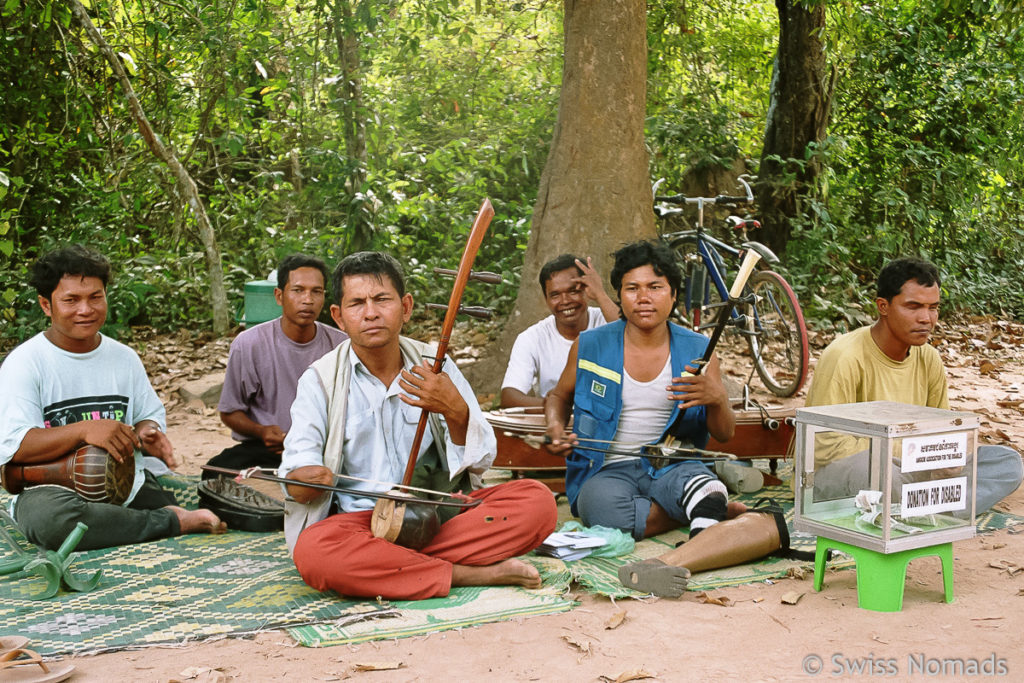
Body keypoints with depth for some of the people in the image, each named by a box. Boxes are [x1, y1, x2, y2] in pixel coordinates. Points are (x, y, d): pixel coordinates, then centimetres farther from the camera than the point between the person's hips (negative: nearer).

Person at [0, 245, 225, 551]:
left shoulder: (124, 358, 12)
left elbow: (151, 417, 17)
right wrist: (84, 430, -27)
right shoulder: (25, 363, -4)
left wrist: (147, 434, -8)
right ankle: (172, 521, -26)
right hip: (52, 486, -3)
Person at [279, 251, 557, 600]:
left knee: (537, 499, -19)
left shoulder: (436, 368, 6)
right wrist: (307, 480, -29)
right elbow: (296, 479, -4)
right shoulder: (320, 381, 1)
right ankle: (477, 575, -26)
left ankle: (392, 562, -24)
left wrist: (456, 412, -17)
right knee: (313, 552, -36)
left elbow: (481, 461, 3)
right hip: (357, 518, -2)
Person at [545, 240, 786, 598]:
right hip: (607, 470, 0)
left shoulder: (697, 350, 5)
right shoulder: (590, 346, 4)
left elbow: (725, 434, 5)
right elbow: (559, 396, 23)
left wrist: (717, 398, -19)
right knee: (606, 509, -39)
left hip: (673, 464, 0)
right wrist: (556, 429, -1)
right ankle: (714, 511, -16)